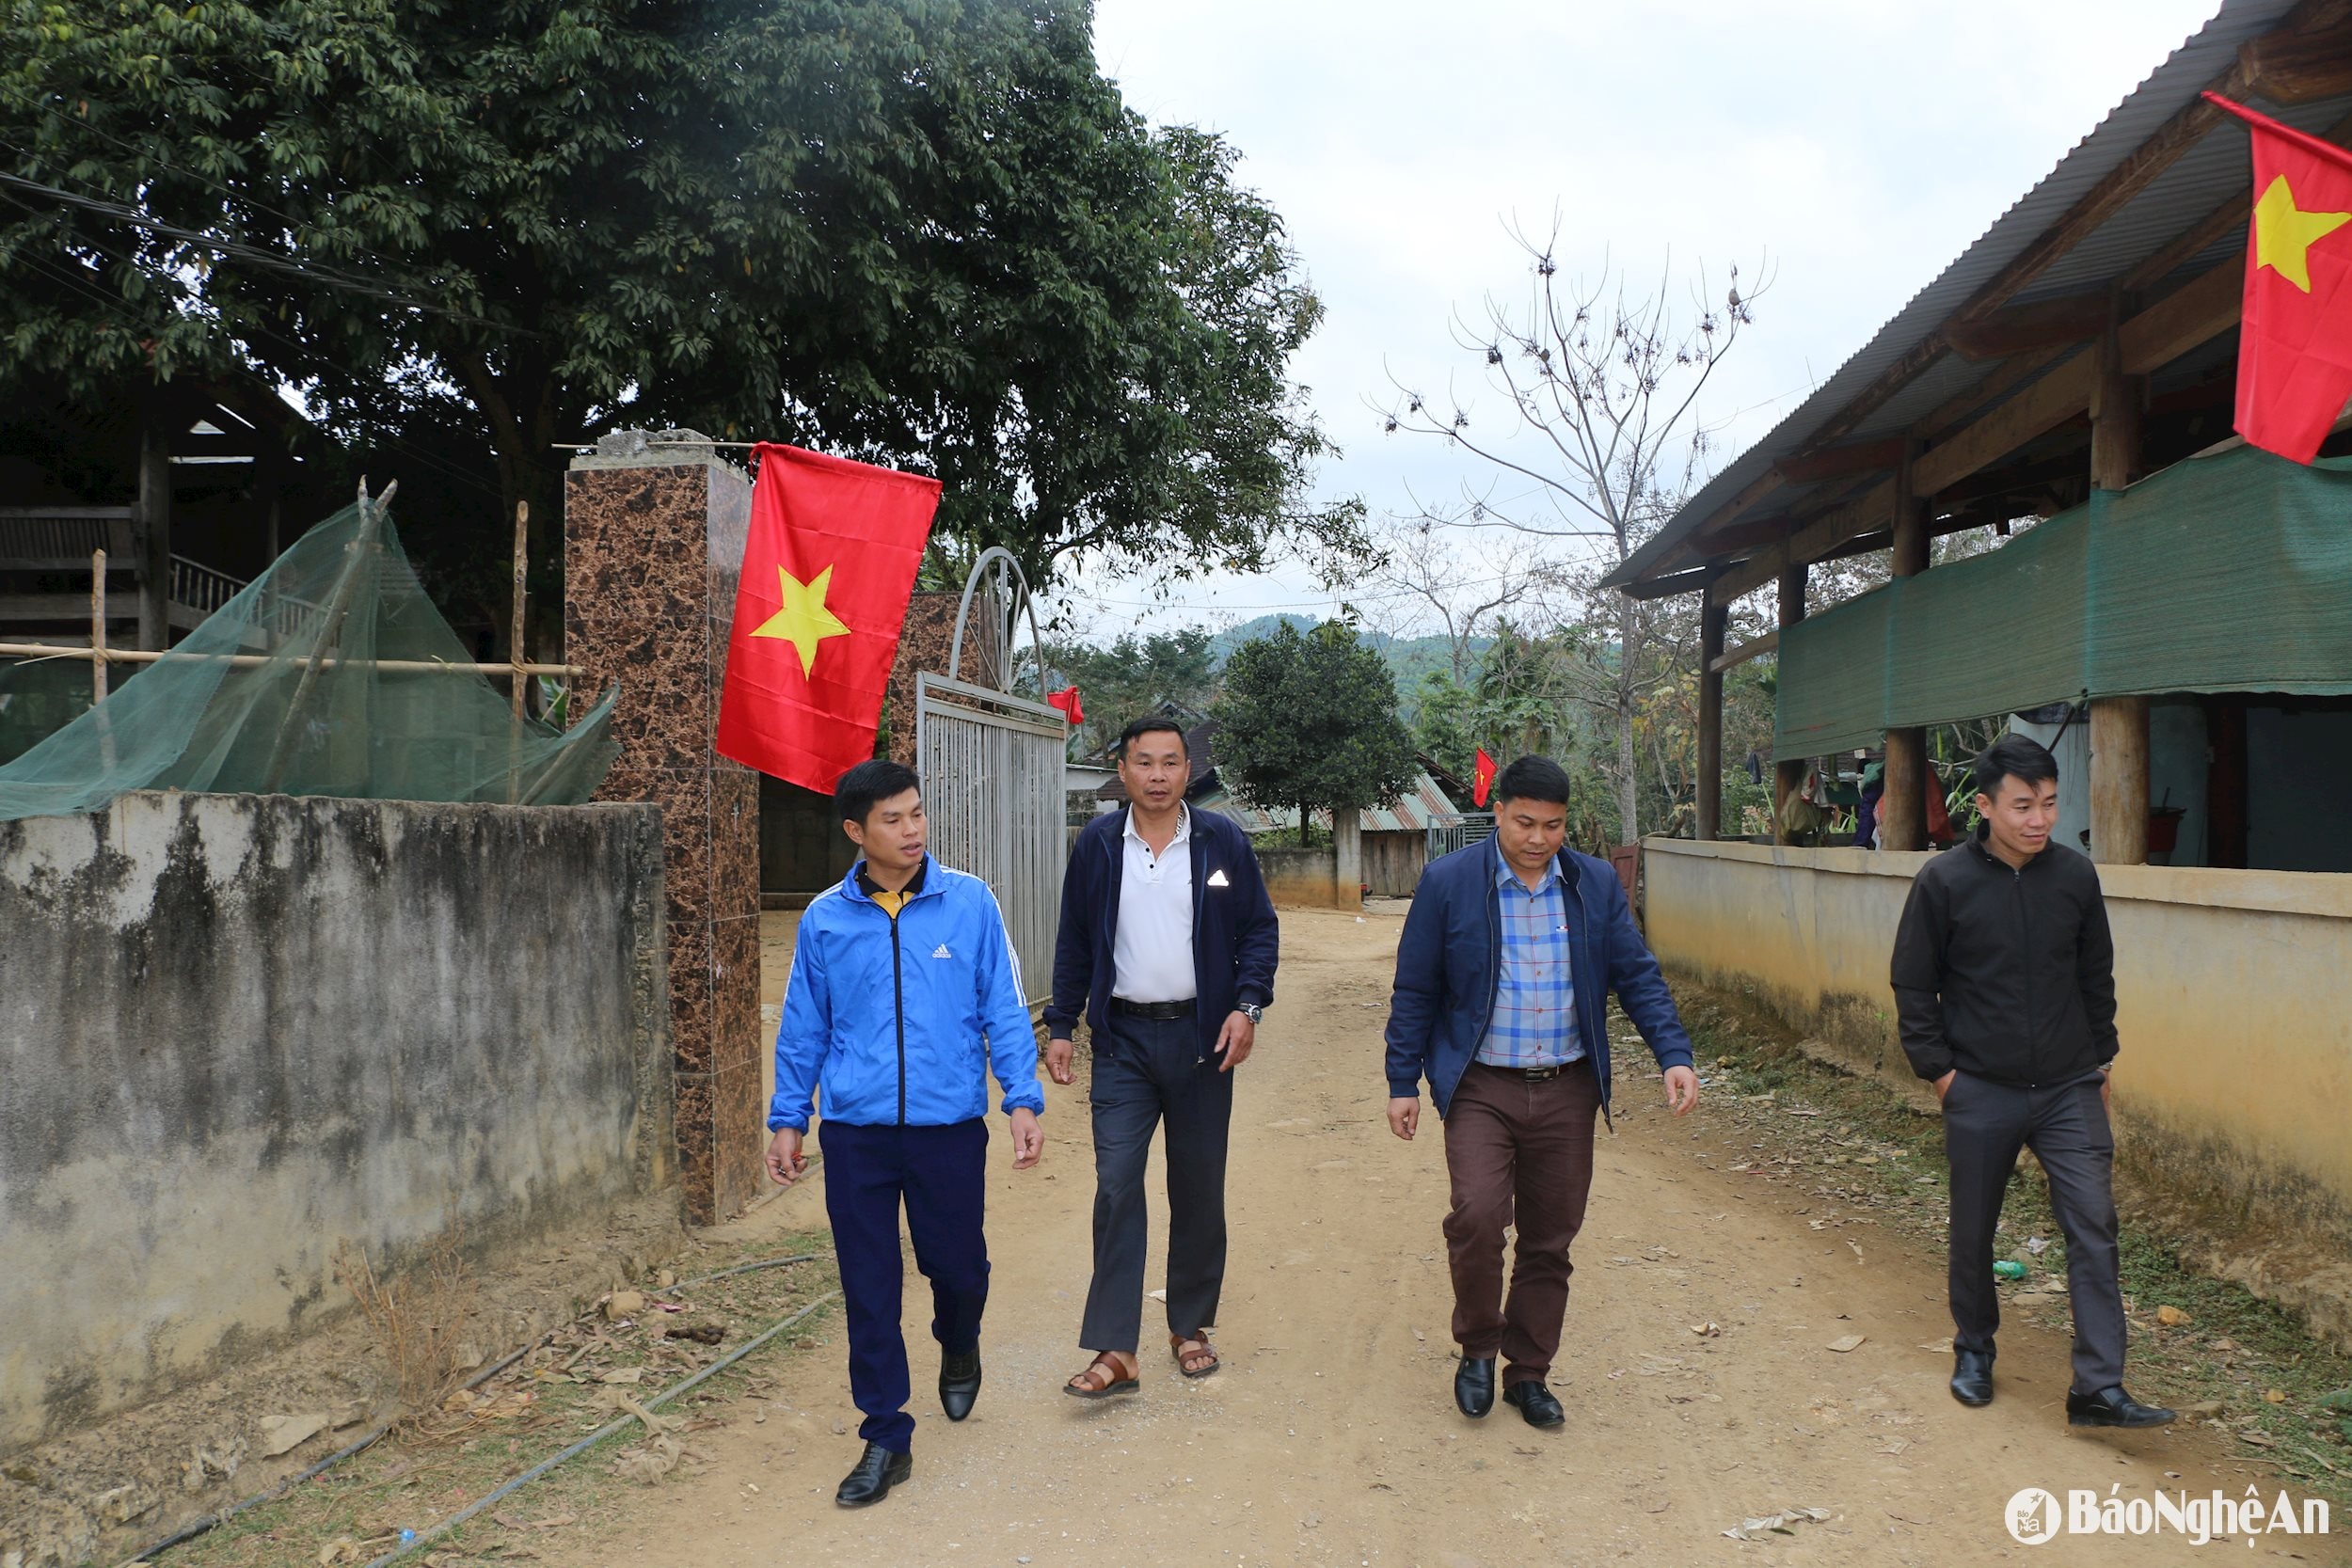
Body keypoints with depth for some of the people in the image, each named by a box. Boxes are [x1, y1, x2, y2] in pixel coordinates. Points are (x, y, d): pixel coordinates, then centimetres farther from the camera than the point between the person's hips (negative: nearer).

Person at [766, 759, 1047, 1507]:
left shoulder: (970, 902, -4)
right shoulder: (825, 919, 1)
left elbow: (1003, 1009, -1)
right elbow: (803, 1027, 9)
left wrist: (1022, 1100, -6)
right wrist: (788, 1119, 10)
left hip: (949, 1124, -1)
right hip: (855, 1131, 1)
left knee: (955, 1264, 11)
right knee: (869, 1290, 6)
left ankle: (958, 1346, 46)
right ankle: (887, 1439, 21)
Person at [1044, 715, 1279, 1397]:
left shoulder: (1222, 840, -1)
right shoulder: (1096, 844, 2)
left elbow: (1259, 929, 3)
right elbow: (1074, 942, 8)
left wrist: (1247, 1006, -11)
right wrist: (1060, 1026, 4)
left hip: (1202, 1035, 0)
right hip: (1123, 1039, 0)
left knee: (1199, 1188, 9)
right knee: (1116, 1185, -6)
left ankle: (1191, 1327, 26)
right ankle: (1114, 1352, -2)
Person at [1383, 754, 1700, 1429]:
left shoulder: (1597, 884, 4)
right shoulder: (1448, 882, -4)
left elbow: (1637, 976, 6)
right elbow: (1415, 991, 1)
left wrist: (1674, 1055, -8)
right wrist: (1403, 1083, 0)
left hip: (1568, 1091, 3)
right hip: (1481, 1088, -3)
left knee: (1550, 1241, 8)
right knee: (1477, 1216, -20)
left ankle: (1528, 1373, 27)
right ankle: (1477, 1348, 7)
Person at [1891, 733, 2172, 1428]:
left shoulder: (2076, 876, 0)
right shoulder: (1945, 881, -9)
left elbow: (2097, 977, 12)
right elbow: (1914, 986, -3)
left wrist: (2100, 1060, 11)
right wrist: (1937, 1068, -6)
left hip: (2069, 1090, 2)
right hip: (1981, 1091, -2)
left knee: (2094, 1228, -5)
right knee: (1973, 1229, 11)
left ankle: (2099, 1389, 0)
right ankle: (1973, 1349, 33)